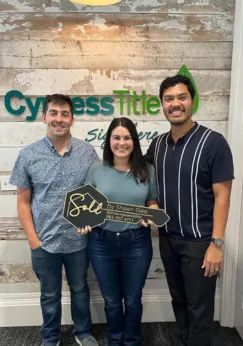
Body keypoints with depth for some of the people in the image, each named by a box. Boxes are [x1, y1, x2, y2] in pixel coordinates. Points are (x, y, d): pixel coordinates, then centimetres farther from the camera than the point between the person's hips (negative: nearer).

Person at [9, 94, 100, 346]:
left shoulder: (88, 152, -6)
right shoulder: (28, 155, -7)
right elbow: (23, 201, -3)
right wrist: (33, 239, -7)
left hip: (78, 240, 1)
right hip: (44, 242, 0)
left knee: (80, 289, 21)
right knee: (49, 295, 19)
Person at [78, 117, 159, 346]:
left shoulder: (147, 171, -2)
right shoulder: (96, 170, -3)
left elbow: (153, 203, 6)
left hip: (137, 243, 0)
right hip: (102, 243, 1)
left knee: (133, 300, 16)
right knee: (111, 300, 18)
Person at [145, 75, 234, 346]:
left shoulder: (213, 142, -13)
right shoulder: (157, 144, 3)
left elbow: (222, 196, -14)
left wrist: (216, 243, -16)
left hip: (199, 241, -5)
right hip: (167, 239, 5)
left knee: (199, 308, 9)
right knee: (179, 301, 21)